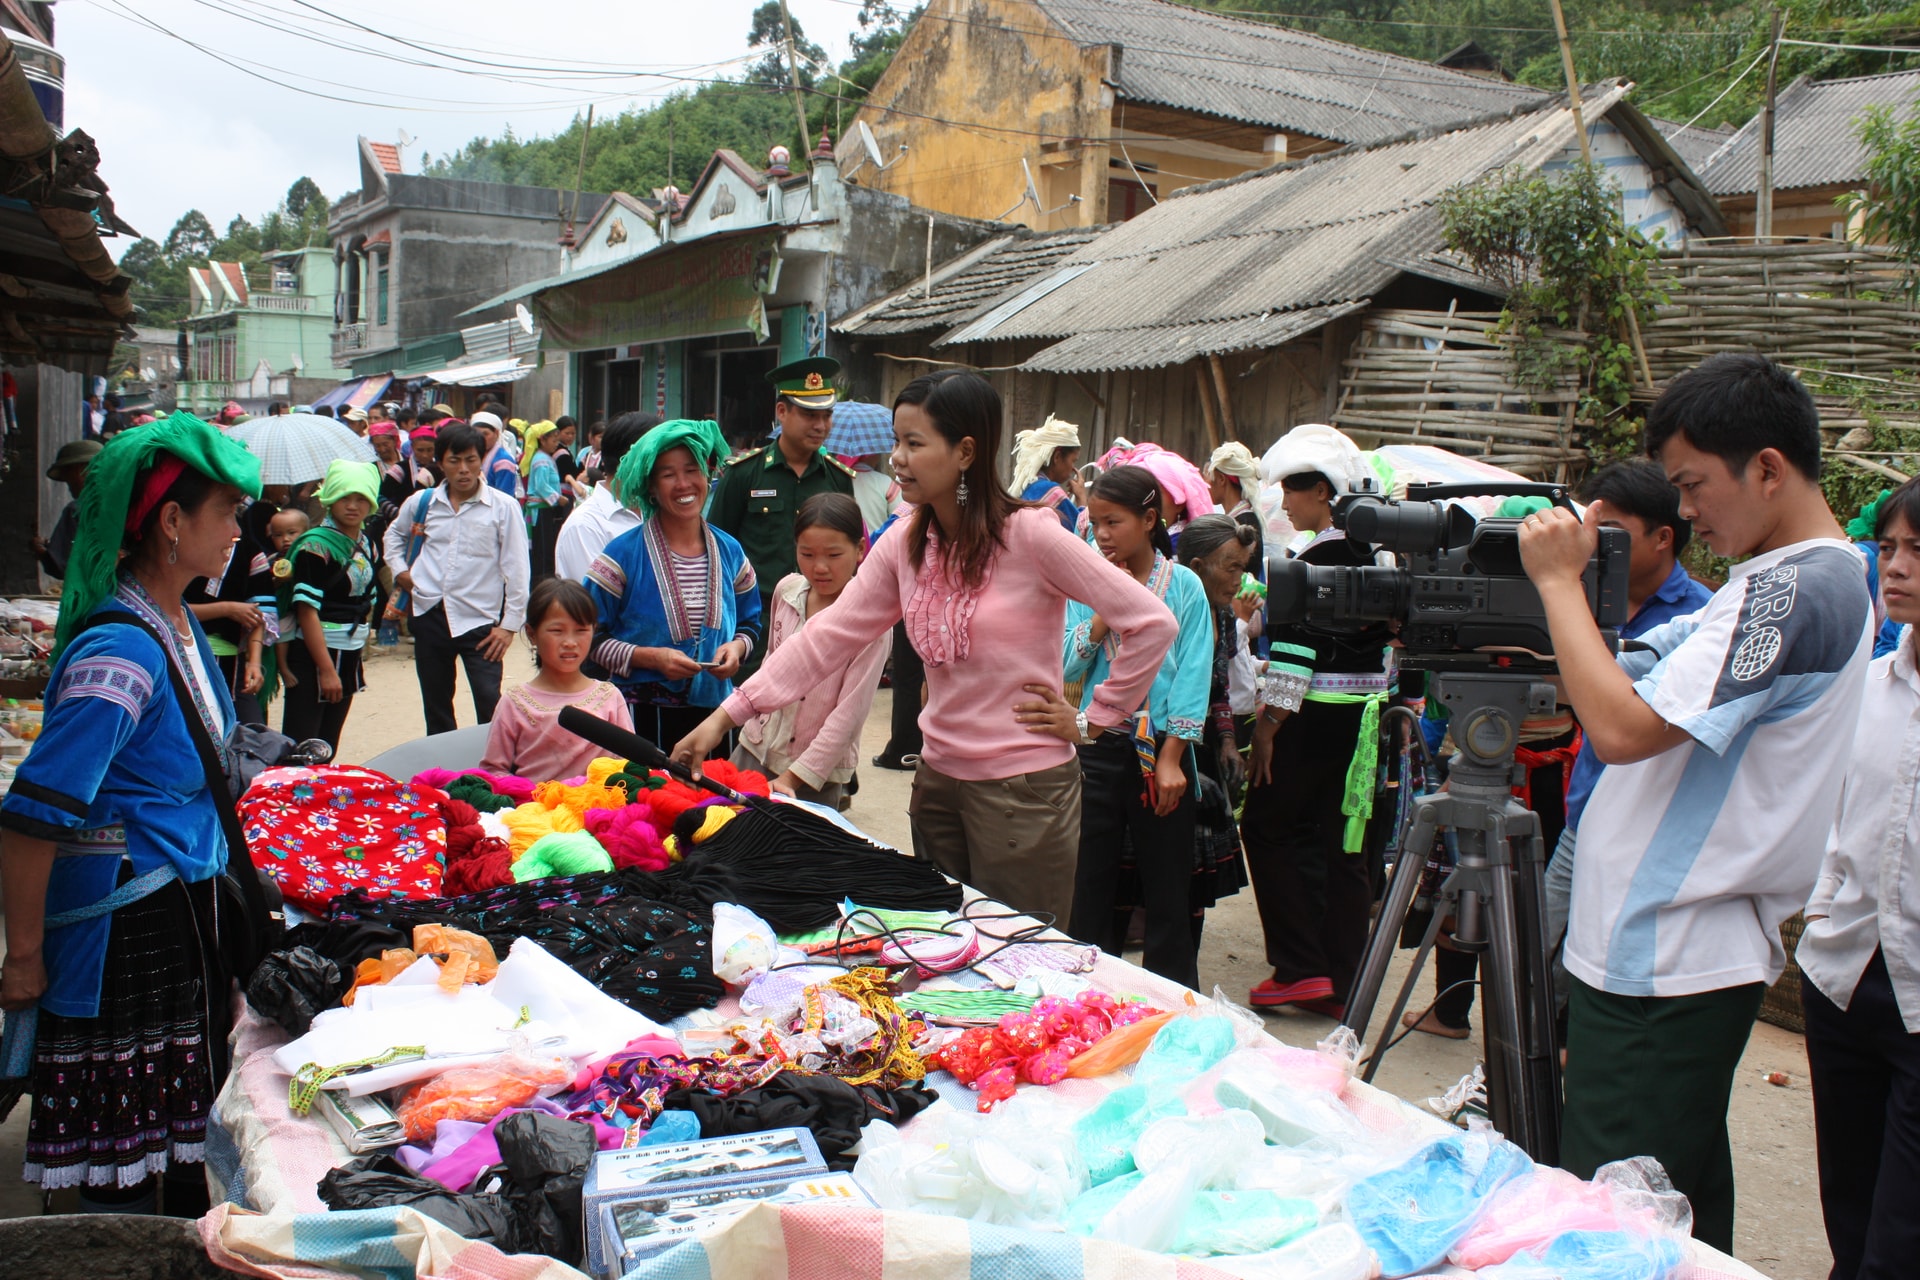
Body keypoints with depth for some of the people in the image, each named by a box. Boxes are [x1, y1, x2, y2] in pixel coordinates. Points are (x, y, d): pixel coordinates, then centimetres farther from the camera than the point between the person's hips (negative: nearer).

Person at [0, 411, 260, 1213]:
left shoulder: (178, 624, 6)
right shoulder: (120, 651, -24)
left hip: (191, 903, 9)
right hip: (127, 928, -9)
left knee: (191, 1117, 21)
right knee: (125, 1177, 6)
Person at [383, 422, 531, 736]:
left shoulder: (503, 507, -6)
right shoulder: (423, 503, 6)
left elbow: (516, 570, -6)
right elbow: (394, 533, 28)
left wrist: (510, 624, -10)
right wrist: (399, 569, 11)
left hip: (479, 619, -4)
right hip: (429, 616, 4)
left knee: (491, 709, -11)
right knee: (435, 706, 16)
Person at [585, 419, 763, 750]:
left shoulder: (730, 553, 6)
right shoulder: (624, 555, -5)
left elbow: (750, 624, 16)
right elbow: (591, 638, -5)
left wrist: (737, 647, -5)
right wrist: (650, 657, -18)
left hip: (714, 712, 3)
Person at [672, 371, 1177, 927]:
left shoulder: (1030, 534, -16)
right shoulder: (903, 546, 3)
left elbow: (1152, 624, -16)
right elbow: (828, 637, -1)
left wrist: (1094, 718, -9)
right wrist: (728, 714, -7)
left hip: (1024, 785, -6)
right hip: (938, 778, 6)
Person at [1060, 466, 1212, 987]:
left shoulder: (1184, 586, -3)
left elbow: (1193, 675, -7)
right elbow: (1068, 667, -2)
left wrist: (1171, 758, -13)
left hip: (1160, 751, -2)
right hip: (1099, 749, 3)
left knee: (1167, 889, 7)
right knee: (1090, 885, 9)